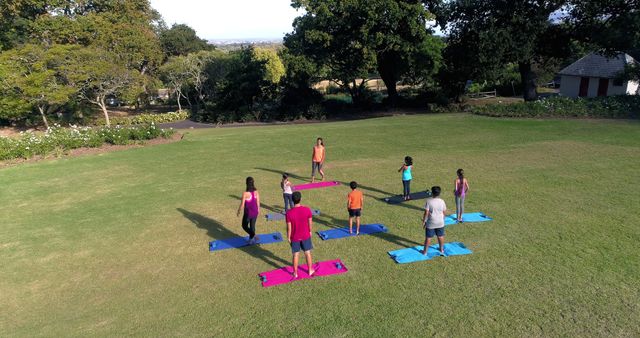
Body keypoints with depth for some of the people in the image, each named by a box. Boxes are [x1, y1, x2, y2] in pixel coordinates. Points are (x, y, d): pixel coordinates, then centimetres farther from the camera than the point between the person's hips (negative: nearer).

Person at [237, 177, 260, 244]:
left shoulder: (245, 193, -25)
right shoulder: (256, 192, -11)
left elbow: (242, 205, -18)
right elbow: (258, 202, -1)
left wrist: (238, 211, 0)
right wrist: (258, 210, 16)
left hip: (248, 213, -4)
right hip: (255, 212, 4)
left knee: (244, 226, 18)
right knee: (252, 226, 22)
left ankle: (254, 236, 0)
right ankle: (251, 239, 35)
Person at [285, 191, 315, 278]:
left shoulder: (289, 212, -22)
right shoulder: (307, 210, -18)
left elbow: (289, 227, -15)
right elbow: (310, 223, -6)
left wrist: (288, 237, 0)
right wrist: (310, 231, 12)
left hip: (295, 238, -1)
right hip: (306, 236, 1)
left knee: (296, 255, 15)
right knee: (307, 253, 19)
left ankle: (295, 273, 30)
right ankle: (310, 270, 35)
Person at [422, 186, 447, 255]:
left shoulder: (429, 201, -17)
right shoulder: (442, 201, -6)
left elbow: (426, 213, -17)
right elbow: (444, 212, 2)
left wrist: (423, 222, -7)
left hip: (430, 223, -3)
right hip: (440, 223, 3)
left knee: (428, 237, 7)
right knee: (440, 236, 19)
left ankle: (425, 251, 18)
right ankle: (441, 250, 35)